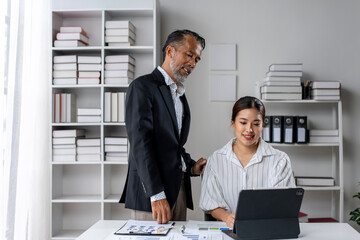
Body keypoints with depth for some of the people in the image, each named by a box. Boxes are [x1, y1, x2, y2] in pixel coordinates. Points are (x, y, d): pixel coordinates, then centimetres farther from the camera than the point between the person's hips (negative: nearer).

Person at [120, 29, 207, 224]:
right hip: (150, 192, -8)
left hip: (178, 188, 8)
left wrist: (191, 166, 5)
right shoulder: (142, 87, -8)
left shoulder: (180, 94, 18)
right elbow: (140, 143, -18)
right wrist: (156, 195, -24)